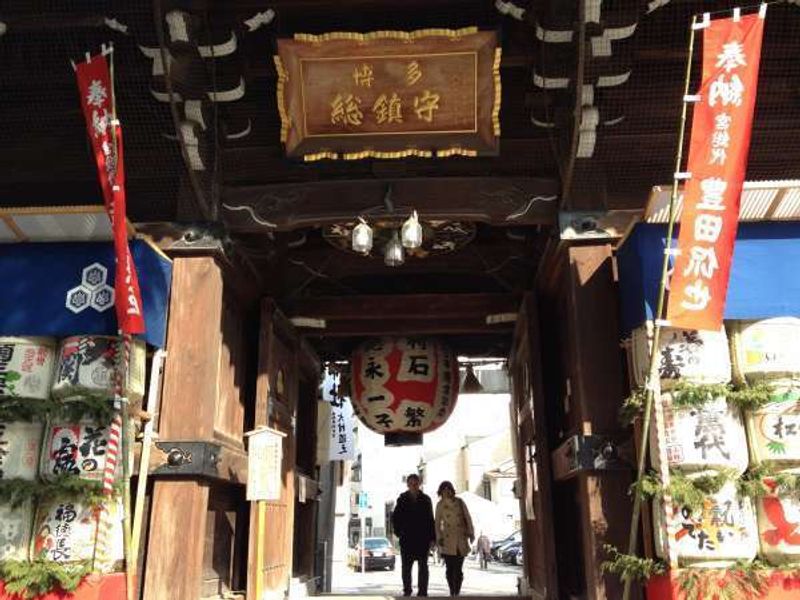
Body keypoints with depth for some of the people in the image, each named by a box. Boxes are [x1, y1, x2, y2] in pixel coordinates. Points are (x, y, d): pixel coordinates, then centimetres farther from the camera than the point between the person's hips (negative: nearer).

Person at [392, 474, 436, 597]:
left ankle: (422, 591, 8)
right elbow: (395, 517, 9)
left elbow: (431, 520, 3)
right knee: (406, 566, 5)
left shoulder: (426, 500, 2)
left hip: (423, 539, 0)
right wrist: (399, 532, 0)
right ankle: (407, 590, 17)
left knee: (423, 566, 3)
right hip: (406, 540, 0)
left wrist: (432, 538, -2)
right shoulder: (402, 499, 2)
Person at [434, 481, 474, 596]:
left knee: (458, 568, -4)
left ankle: (457, 592, 3)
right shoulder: (440, 505, 1)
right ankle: (452, 592, 7)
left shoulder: (460, 502, 2)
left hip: (461, 540, 0)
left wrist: (471, 533, 1)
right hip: (448, 540, 0)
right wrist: (438, 538, -3)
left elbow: (468, 518, 5)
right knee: (450, 568, -2)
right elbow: (438, 523, 5)